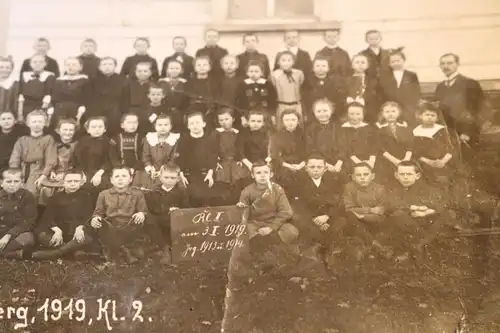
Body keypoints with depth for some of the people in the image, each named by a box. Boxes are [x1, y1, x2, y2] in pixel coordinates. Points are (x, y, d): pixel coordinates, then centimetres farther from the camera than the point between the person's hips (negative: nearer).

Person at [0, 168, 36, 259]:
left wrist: (9, 235, -21)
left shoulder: (28, 196, -4)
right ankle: (16, 253, -24)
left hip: (18, 232, -3)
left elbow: (28, 221, -10)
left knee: (28, 238, -37)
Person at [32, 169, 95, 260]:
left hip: (77, 232, -1)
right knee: (41, 236, -29)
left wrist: (80, 228, -25)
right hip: (59, 230, 2)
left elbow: (88, 216, -3)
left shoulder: (86, 196, 6)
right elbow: (48, 217, -1)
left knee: (88, 237, -37)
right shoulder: (56, 197, 8)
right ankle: (74, 250, -31)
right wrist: (57, 230, -22)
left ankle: (54, 253, -37)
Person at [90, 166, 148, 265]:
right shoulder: (104, 194, 16)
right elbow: (98, 212, 13)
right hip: (110, 229, 1)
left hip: (129, 229, 0)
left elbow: (144, 212, 5)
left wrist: (142, 214, -20)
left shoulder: (137, 194, 12)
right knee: (100, 223, -30)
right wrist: (94, 218, -11)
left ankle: (114, 249, -11)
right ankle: (126, 251, -15)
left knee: (139, 221, -31)